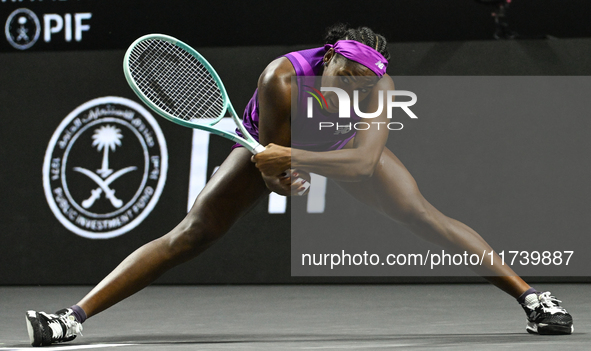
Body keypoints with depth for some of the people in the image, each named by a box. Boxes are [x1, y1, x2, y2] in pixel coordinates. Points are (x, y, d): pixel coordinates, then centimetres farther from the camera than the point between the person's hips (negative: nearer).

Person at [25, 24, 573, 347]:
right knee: (190, 235, -11)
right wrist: (277, 174, -52)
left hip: (344, 148, 2)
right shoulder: (282, 78, -40)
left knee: (428, 220, -9)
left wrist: (298, 160, -61)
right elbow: (270, 169, -31)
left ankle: (530, 295, 2)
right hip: (273, 147, -2)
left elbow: (364, 161, -49)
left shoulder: (378, 89, -35)